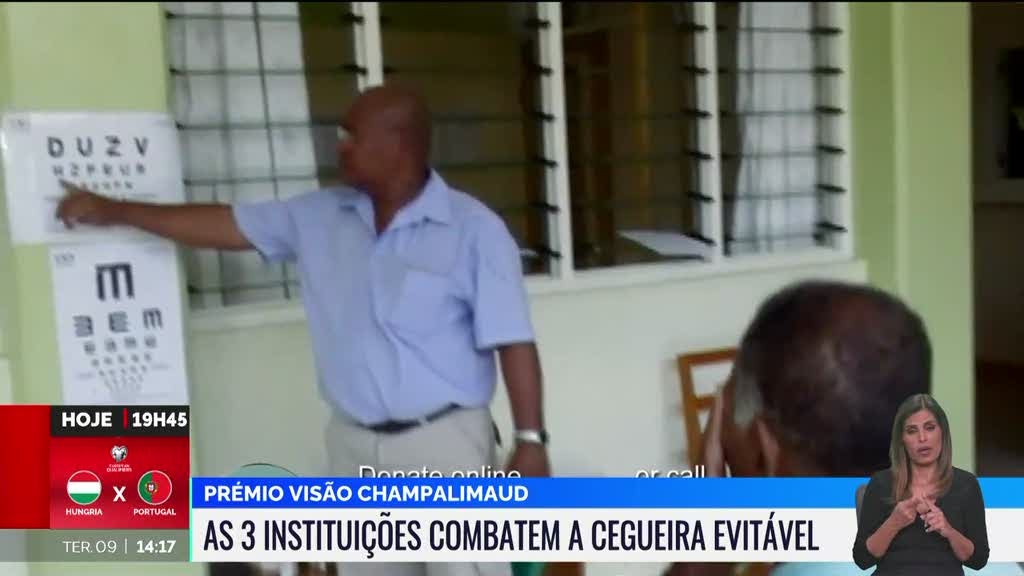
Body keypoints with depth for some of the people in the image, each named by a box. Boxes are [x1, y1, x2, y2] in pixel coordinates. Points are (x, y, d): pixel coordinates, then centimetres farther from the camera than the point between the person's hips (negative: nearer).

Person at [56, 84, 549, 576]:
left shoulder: (474, 229, -10)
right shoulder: (319, 217, 5)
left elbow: (512, 344, -12)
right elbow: (226, 225, 13)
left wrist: (530, 440, -15)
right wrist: (114, 211, 16)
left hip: (445, 440, -5)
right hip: (354, 443, 5)